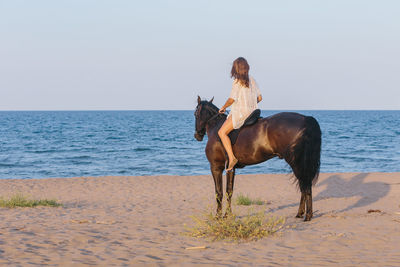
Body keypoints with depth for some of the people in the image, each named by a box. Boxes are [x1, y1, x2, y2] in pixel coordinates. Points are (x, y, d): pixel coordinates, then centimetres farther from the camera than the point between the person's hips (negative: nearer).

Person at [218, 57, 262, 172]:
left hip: (240, 112, -9)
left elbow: (232, 99, -15)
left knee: (222, 132, -13)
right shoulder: (252, 81, 11)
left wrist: (223, 107, 2)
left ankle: (232, 158, -26)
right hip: (253, 112, 9)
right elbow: (259, 98, 14)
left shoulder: (237, 82, -10)